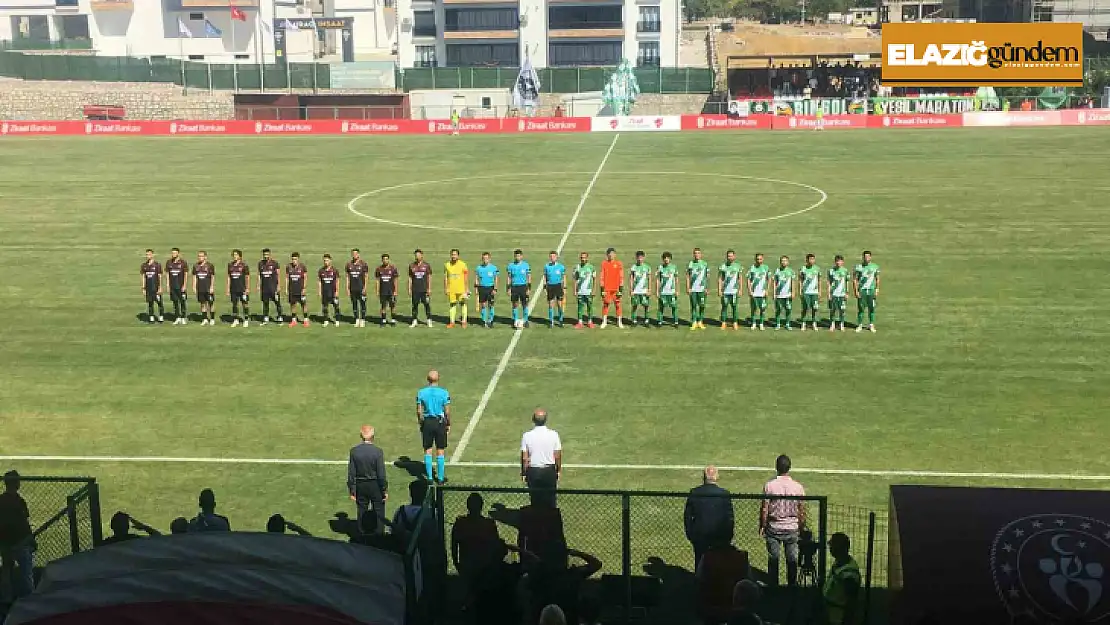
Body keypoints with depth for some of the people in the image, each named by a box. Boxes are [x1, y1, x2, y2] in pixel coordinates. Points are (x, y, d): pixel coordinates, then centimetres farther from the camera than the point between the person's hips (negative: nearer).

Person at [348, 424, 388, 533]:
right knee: (379, 513, 12)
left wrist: (352, 491, 5)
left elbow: (351, 474, -4)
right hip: (375, 486, -2)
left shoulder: (353, 451, -9)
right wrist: (385, 490, -2)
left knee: (362, 513, 14)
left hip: (360, 487, 2)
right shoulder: (377, 451, -16)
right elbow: (381, 474, -13)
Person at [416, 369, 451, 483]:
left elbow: (419, 411, -3)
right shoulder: (444, 393, -10)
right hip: (440, 422, -1)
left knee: (428, 451, 11)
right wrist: (449, 424, 5)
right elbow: (447, 411, -8)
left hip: (427, 422, 1)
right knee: (440, 452, 9)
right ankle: (440, 478, 15)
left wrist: (420, 423, 11)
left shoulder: (421, 392, -5)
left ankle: (429, 477, 14)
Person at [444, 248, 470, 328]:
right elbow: (445, 278, 10)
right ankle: (452, 322, 12)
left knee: (463, 304, -1)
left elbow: (466, 277, -1)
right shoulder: (447, 265, 5)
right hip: (451, 289, 2)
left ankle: (464, 322, 5)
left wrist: (467, 289, -4)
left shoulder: (463, 264, -3)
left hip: (461, 289, -2)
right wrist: (445, 289, 7)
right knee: (452, 305, 6)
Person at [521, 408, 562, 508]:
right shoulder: (553, 434, -8)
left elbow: (524, 458, -5)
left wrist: (523, 473, 7)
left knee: (535, 500, 9)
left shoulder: (527, 436, -9)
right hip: (549, 471, 0)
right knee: (550, 501, 9)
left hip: (533, 471, 0)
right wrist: (559, 470, 12)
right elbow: (557, 457, -2)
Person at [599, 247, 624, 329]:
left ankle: (619, 322, 9)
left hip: (616, 288, -1)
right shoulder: (604, 263, 6)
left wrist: (621, 289, -5)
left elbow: (621, 277, 1)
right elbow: (602, 277, 7)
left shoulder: (619, 264, 2)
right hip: (606, 288, 1)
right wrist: (602, 288, 2)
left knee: (618, 304, 2)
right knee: (605, 304, 1)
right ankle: (604, 322, 9)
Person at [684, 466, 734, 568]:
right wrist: (729, 536, 6)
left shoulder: (694, 492, -6)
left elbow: (687, 516, -1)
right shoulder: (724, 494, -9)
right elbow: (730, 517, -5)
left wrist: (689, 534, 10)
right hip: (719, 536, -1)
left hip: (699, 536, 1)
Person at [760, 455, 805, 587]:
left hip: (773, 528, -1)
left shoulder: (769, 486, -12)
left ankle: (773, 586, 14)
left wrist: (762, 526, 5)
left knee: (773, 560, 9)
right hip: (792, 528, 1)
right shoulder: (798, 487, -7)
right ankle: (792, 586, 17)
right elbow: (802, 511, 0)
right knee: (792, 560, 11)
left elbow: (764, 509, -7)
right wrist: (801, 528, 14)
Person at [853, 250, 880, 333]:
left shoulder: (875, 266, 6)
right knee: (860, 308, -1)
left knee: (871, 308, 2)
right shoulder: (859, 267, -1)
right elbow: (855, 279, 1)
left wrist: (877, 290, 5)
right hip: (861, 290, -2)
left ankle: (871, 325, 12)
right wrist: (856, 291, -6)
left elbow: (877, 279, 13)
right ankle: (859, 325, 8)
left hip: (871, 290, 2)